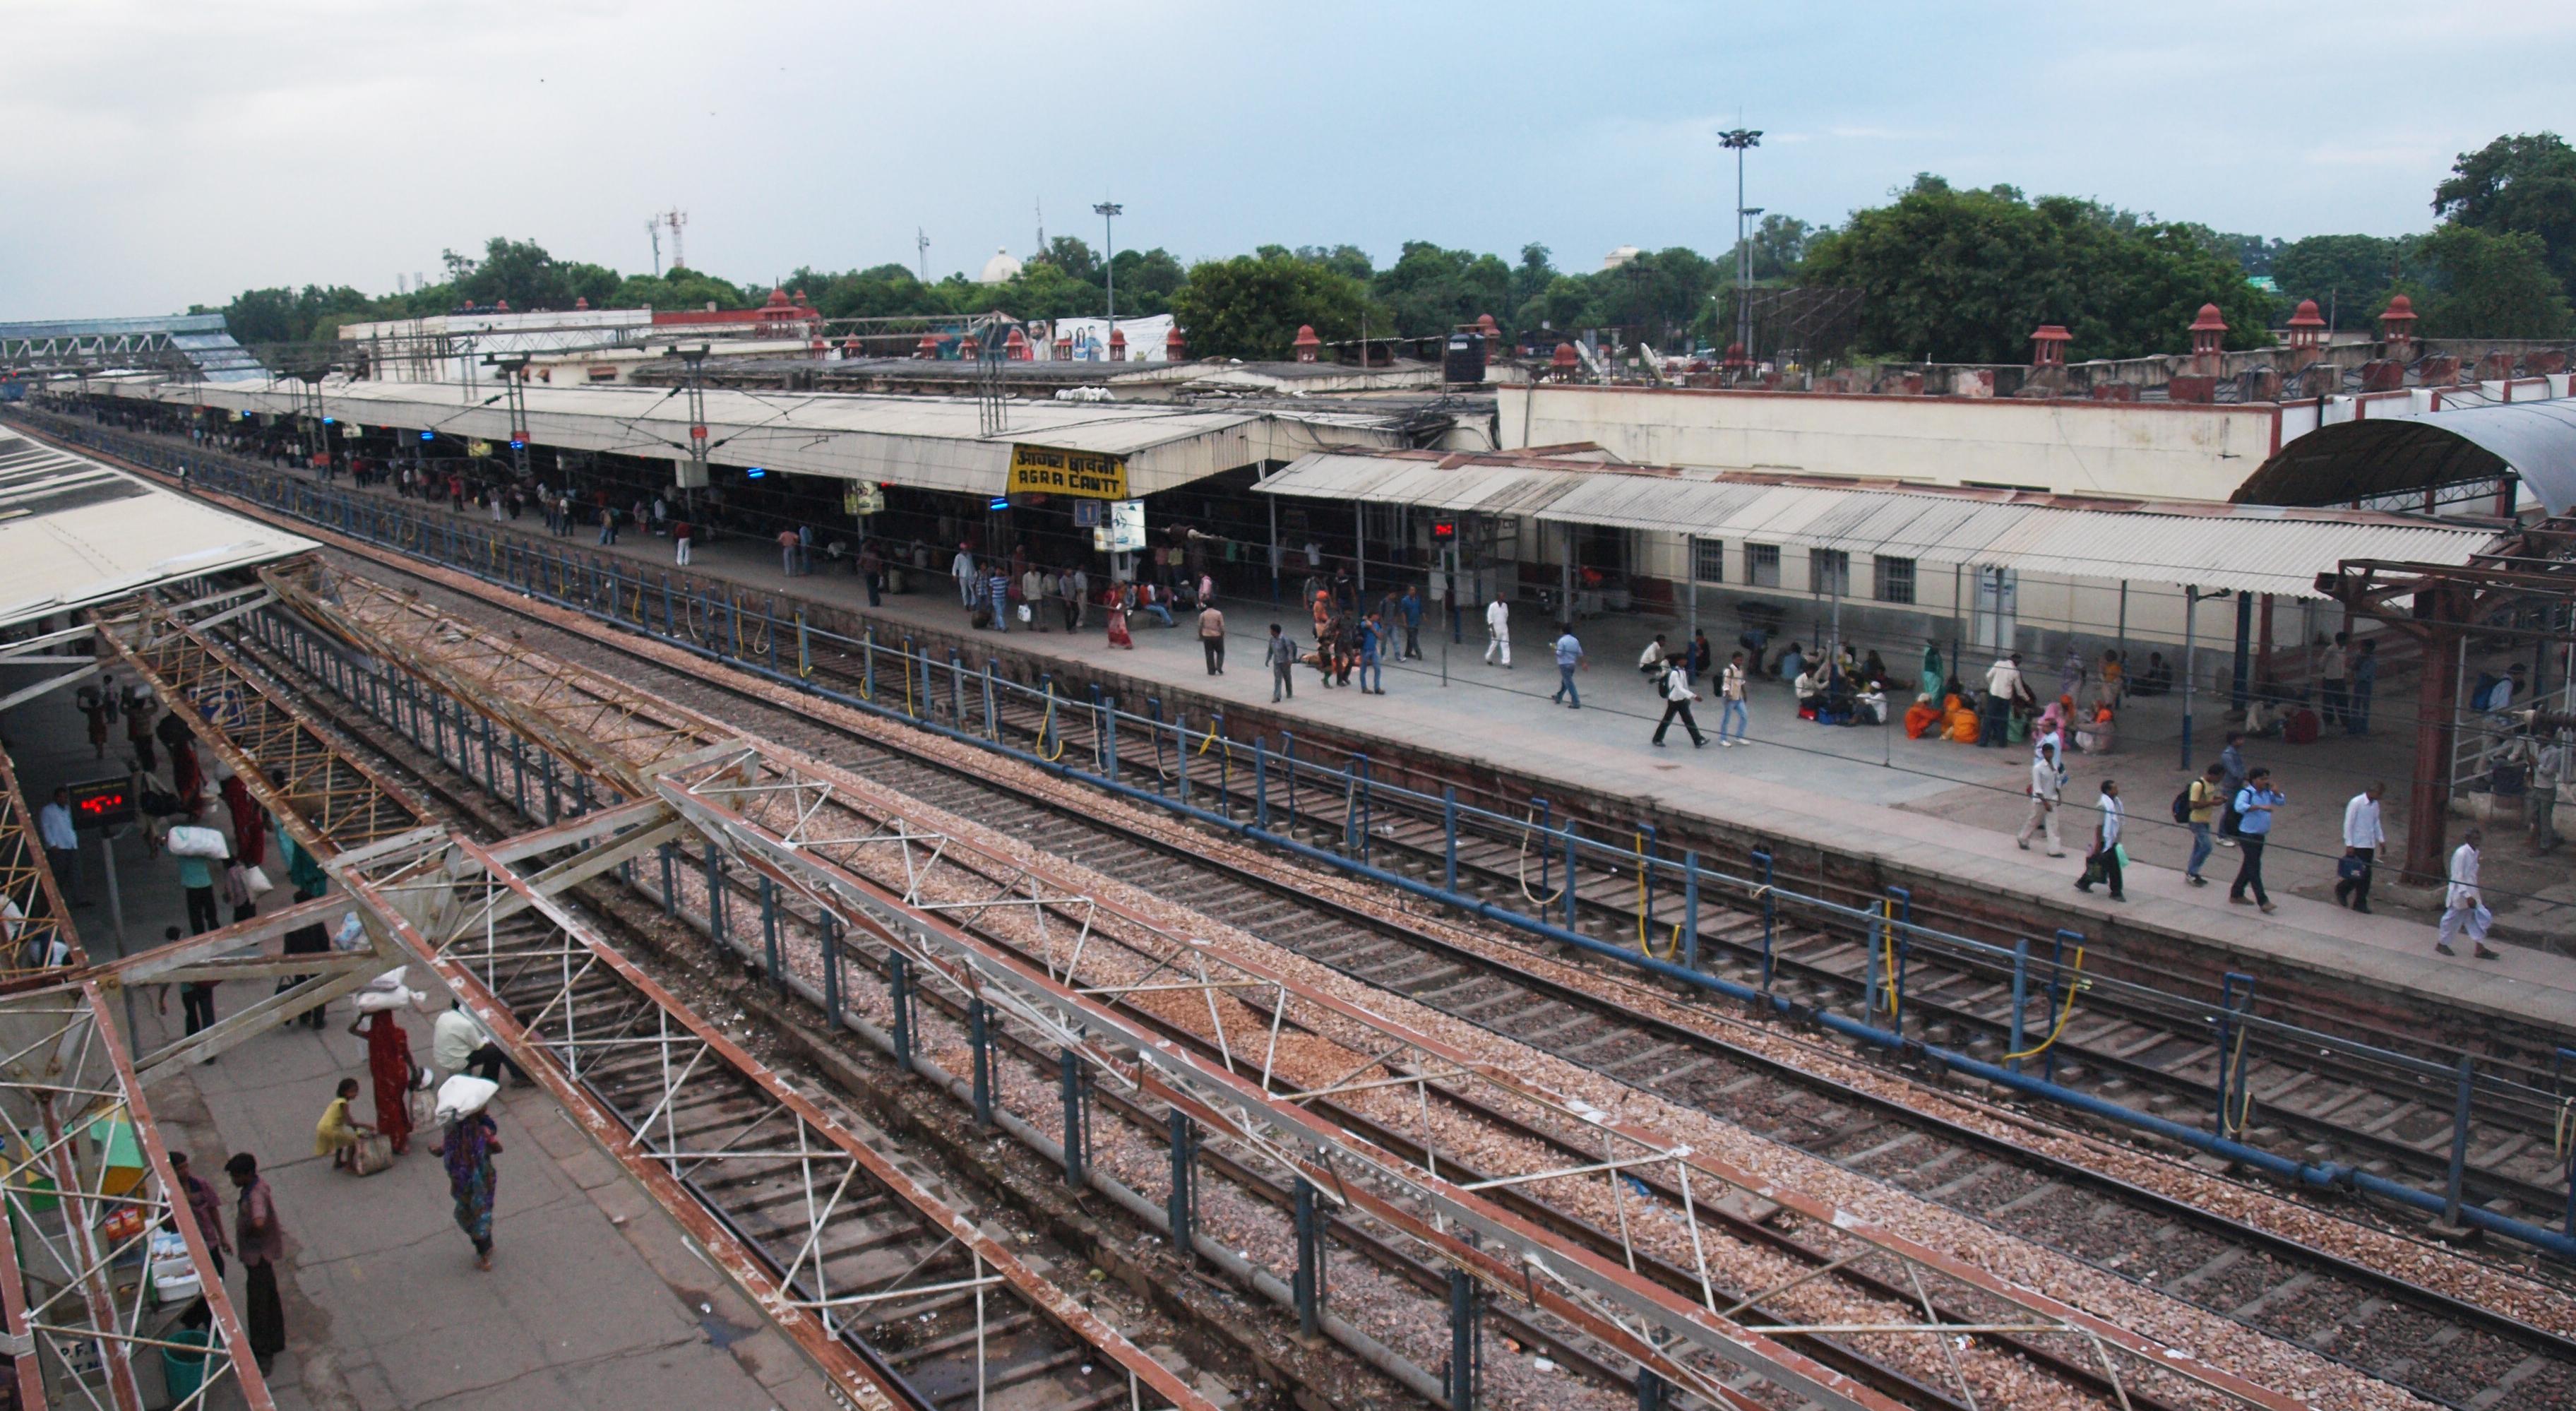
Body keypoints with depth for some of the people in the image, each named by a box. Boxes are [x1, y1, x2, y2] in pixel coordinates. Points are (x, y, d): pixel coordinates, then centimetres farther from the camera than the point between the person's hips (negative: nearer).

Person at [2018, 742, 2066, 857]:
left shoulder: (2054, 766, 1)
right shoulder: (2038, 768, -19)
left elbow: (2057, 782, 12)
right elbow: (2037, 788, -20)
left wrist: (2059, 796, 4)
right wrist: (2045, 802, -22)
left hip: (2052, 799, 5)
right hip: (2040, 800, -5)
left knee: (2053, 824, 4)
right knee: (2034, 821, 11)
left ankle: (2054, 849, 7)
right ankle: (2023, 839, 34)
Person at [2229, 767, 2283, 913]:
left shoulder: (2267, 793, 7)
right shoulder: (2246, 793, -17)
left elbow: (2281, 801, 13)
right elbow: (2240, 806, -35)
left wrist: (2275, 790, -5)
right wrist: (2260, 807, -43)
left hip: (2261, 835, 8)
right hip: (2248, 835, -8)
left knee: (2249, 866, 16)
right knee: (2254, 867, -7)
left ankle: (2236, 894, 29)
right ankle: (2263, 901, -8)